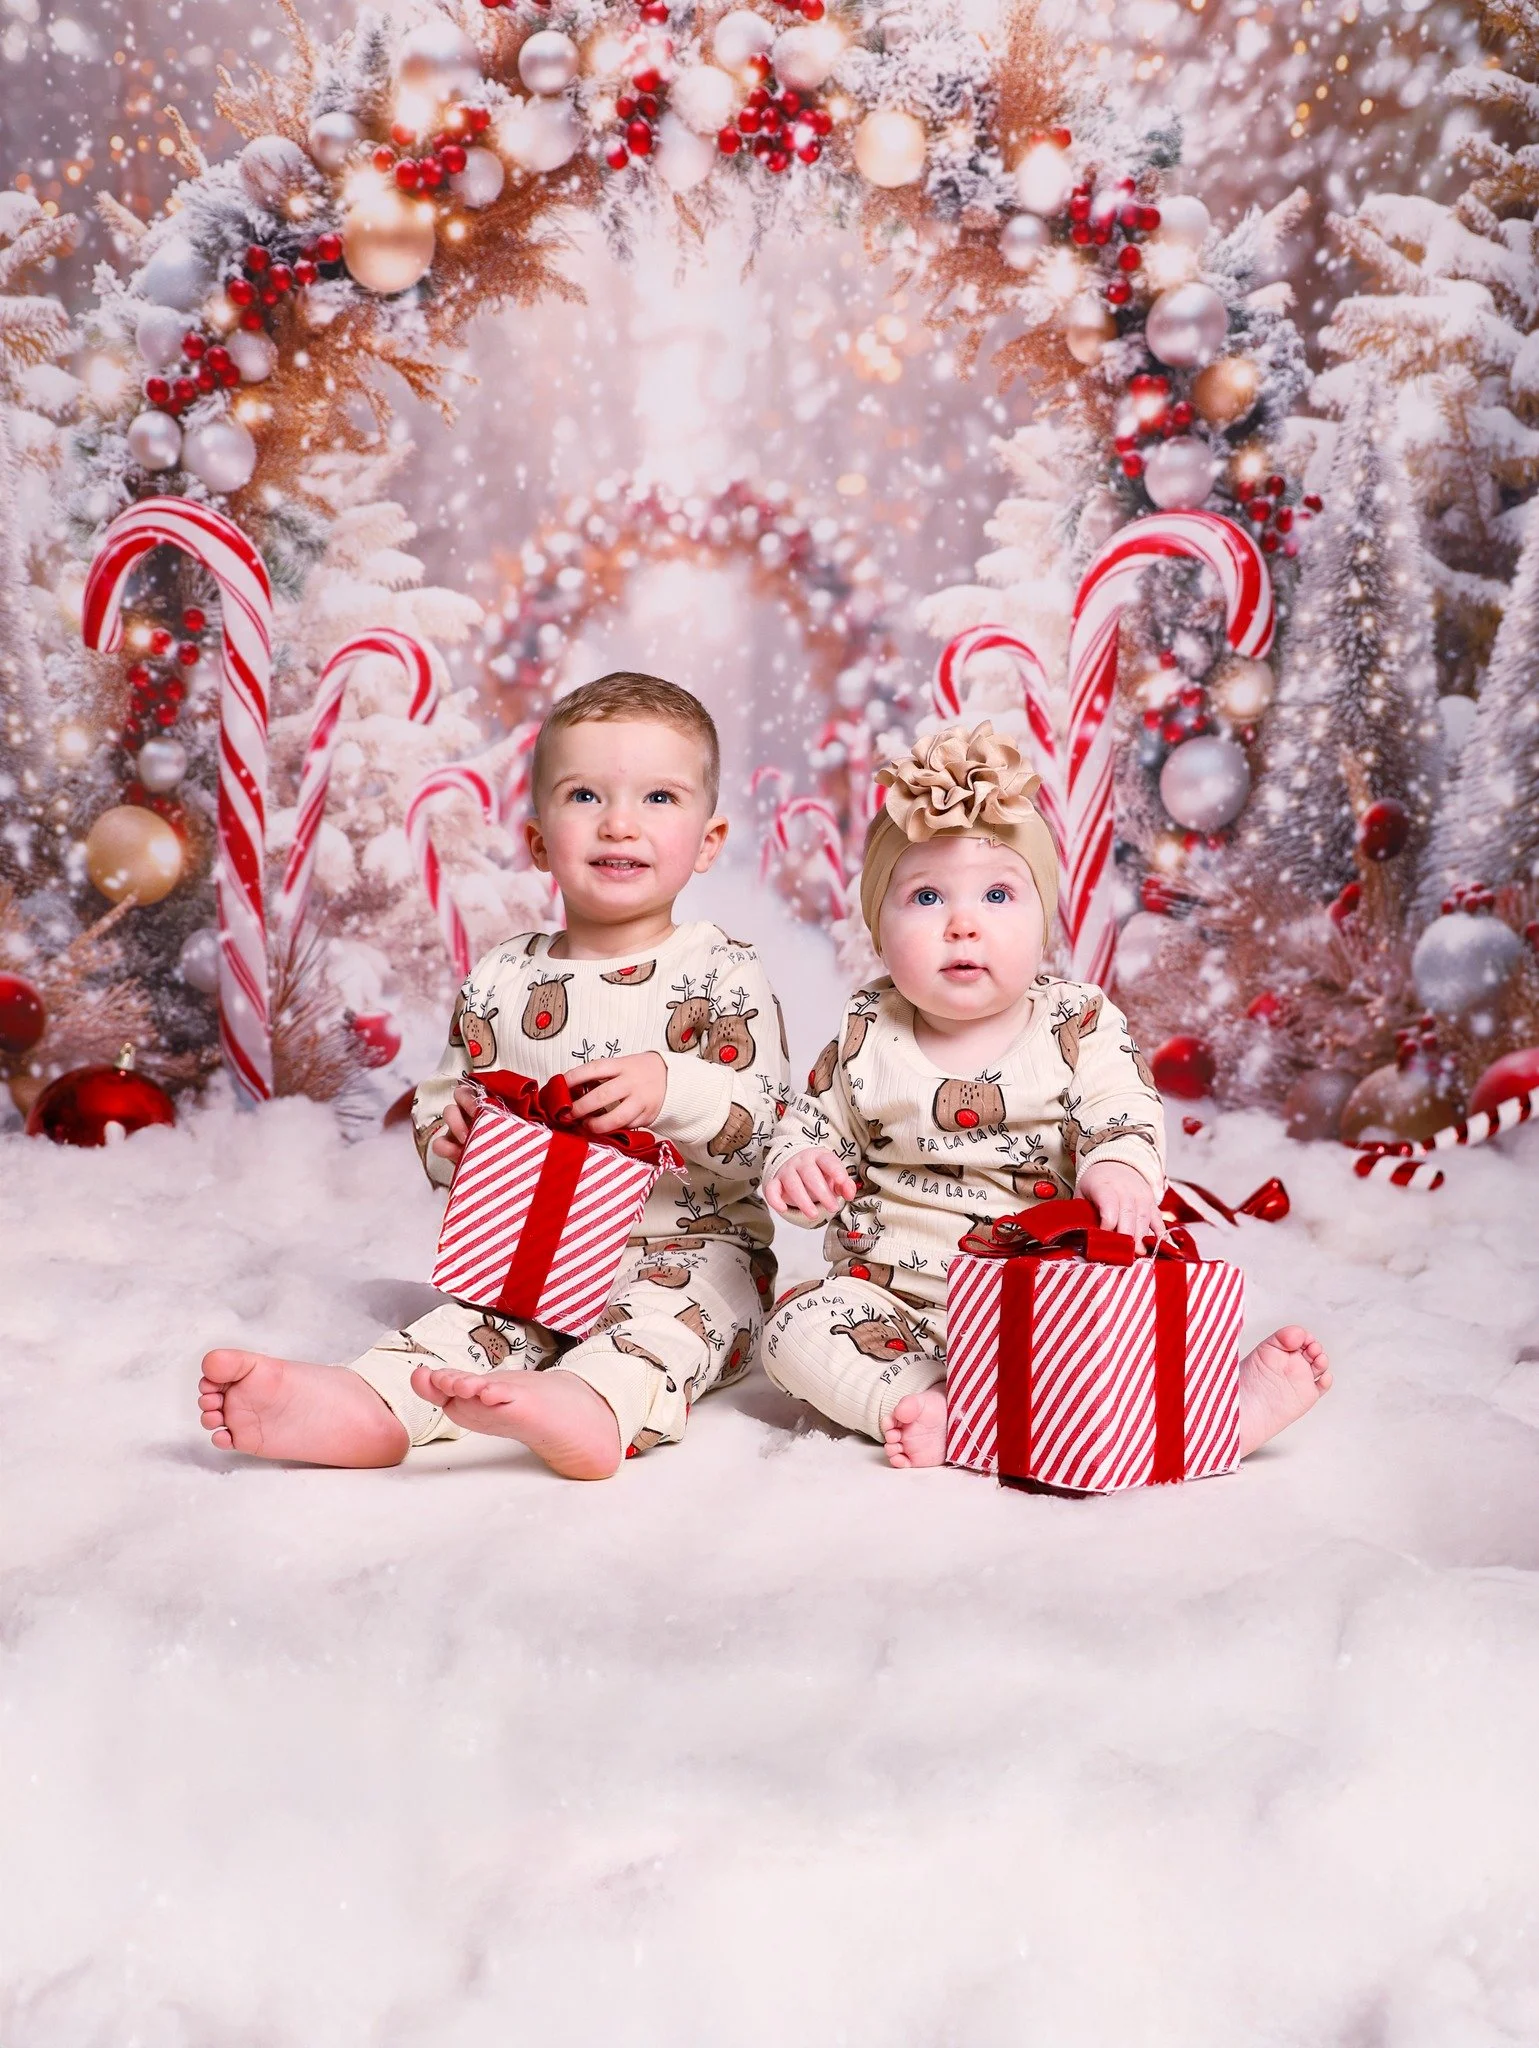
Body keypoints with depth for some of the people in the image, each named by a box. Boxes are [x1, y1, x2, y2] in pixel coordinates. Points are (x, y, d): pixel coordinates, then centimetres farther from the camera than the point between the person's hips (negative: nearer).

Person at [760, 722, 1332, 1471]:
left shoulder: (1079, 1024, -3)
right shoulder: (866, 1036, 1)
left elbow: (1128, 1117, -13)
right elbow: (812, 1127, 6)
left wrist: (1117, 1169, -38)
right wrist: (797, 1170, -19)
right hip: (892, 1293, 1)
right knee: (797, 1329, -24)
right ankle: (918, 1406, -37)